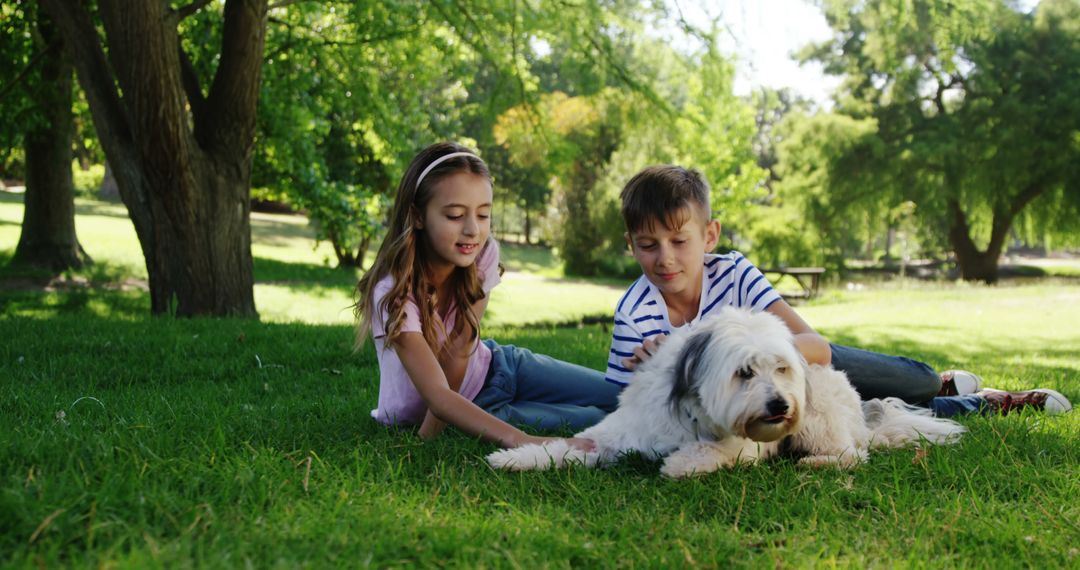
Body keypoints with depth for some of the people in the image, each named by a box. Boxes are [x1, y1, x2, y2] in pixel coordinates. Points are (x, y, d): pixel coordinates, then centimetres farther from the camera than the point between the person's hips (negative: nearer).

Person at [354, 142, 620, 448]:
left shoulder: (484, 255, -19)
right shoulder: (394, 293, -32)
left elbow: (459, 353, -17)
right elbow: (438, 395, -40)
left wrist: (431, 433, -24)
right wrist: (519, 440, -53)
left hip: (489, 366, 5)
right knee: (596, 418, -19)